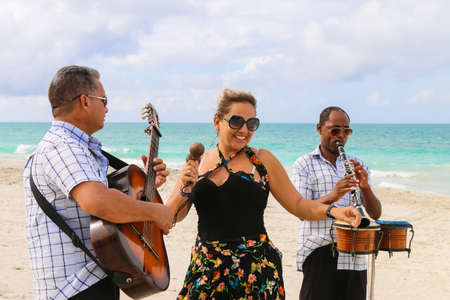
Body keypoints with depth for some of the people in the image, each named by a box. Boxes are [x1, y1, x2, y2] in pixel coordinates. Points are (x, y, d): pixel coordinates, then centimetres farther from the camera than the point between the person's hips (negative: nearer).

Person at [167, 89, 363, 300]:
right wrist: (185, 190, -12)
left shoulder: (262, 160, 3)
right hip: (206, 269, 2)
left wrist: (331, 210, -11)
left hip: (255, 268, -1)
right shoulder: (198, 162, 7)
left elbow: (296, 204, 5)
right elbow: (172, 216, 6)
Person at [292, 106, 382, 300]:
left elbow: (375, 214, 7)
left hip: (354, 256, 4)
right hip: (318, 254, -4)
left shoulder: (357, 166, 14)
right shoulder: (304, 165, 3)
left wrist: (365, 186, -12)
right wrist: (331, 197, -27)